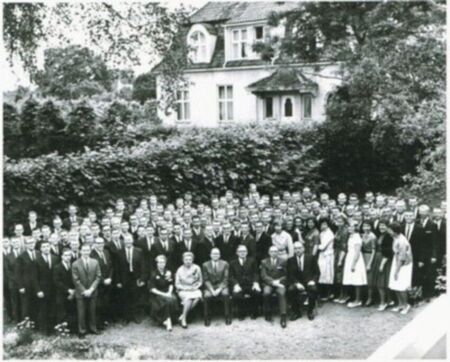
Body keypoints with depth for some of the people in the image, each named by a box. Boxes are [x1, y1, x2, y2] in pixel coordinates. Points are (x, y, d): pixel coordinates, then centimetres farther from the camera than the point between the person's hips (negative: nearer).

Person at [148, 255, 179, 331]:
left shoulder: (168, 273, 8)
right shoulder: (154, 274, -4)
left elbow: (171, 285, 11)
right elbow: (152, 289, -8)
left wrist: (169, 292, -10)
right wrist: (163, 294, -17)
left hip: (168, 293, 4)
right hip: (157, 294, -4)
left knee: (173, 299, -29)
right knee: (168, 300, -32)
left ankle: (167, 321, -21)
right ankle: (168, 320, -21)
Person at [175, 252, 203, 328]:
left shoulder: (196, 268, 4)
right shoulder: (180, 270, 1)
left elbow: (200, 281, 11)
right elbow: (177, 284, 3)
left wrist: (196, 287, -8)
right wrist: (185, 288, -13)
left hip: (194, 289, 2)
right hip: (183, 290, -2)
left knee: (198, 297, -33)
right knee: (189, 297, -35)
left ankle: (182, 316, -24)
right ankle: (184, 319, -25)